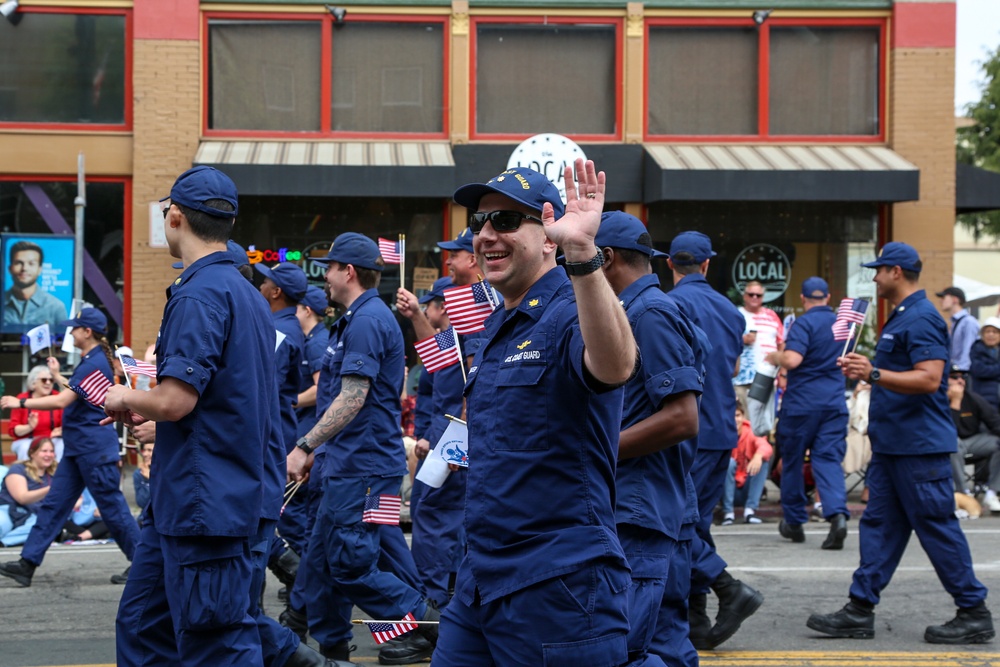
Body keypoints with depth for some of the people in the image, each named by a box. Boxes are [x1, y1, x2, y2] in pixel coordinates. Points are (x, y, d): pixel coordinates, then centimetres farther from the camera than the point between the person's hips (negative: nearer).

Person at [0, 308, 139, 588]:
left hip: (95, 449, -10)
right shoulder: (89, 361, 14)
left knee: (111, 507, -3)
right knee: (54, 504, 5)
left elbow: (62, 400, -22)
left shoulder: (96, 364, -18)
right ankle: (28, 564, 3)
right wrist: (57, 375, 27)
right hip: (77, 448, 10)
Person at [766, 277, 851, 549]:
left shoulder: (804, 323, -11)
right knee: (829, 459, -1)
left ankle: (794, 522, 20)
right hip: (835, 402, 5)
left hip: (801, 403, -5)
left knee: (792, 460, 10)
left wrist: (775, 357, -4)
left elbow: (792, 360, -22)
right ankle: (838, 513, -25)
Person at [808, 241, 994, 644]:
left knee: (937, 528, -4)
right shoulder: (900, 317, 17)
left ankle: (974, 614, 4)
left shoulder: (921, 319, -16)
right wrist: (866, 371, 20)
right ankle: (860, 611, 10)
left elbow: (929, 378, -27)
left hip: (918, 445, -11)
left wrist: (875, 374, -31)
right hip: (892, 444, 11)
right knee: (879, 525, 8)